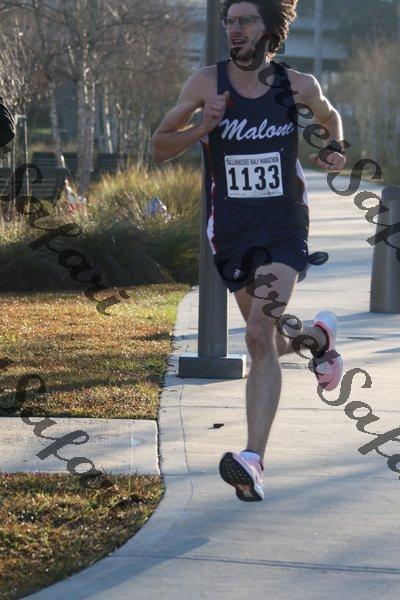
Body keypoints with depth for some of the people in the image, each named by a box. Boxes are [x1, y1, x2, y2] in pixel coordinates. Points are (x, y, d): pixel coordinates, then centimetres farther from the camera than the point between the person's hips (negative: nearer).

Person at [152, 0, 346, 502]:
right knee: (270, 341, 16)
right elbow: (158, 147, 1)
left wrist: (333, 151, 2)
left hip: (284, 230, -2)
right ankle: (318, 335, 53)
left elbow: (330, 117, 22)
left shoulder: (298, 85, -1)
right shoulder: (206, 84, -4)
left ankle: (253, 460, -25)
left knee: (260, 337, -21)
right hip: (231, 232, 2)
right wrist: (203, 128, -16)